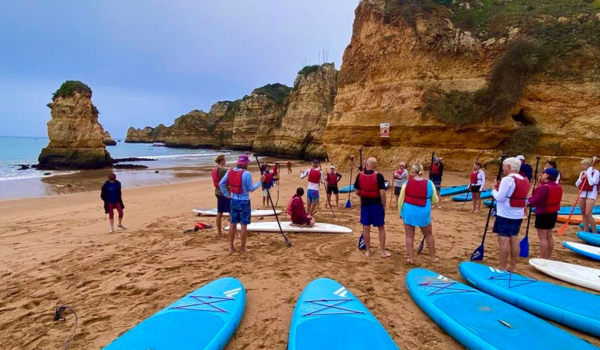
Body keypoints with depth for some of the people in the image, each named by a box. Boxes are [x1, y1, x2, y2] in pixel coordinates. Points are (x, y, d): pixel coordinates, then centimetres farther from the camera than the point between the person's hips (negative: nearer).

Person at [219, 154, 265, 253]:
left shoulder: (230, 171, 1)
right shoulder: (247, 174, -16)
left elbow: (221, 183, 4)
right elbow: (251, 189, -11)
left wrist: (226, 194, 11)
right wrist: (260, 181, -1)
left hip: (234, 200, 6)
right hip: (244, 201, -6)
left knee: (233, 223, 13)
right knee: (244, 224, 4)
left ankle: (231, 247, 18)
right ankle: (242, 248, 11)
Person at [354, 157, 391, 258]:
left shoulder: (359, 175, -4)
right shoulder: (378, 176, -15)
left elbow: (357, 191, 1)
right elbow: (382, 192, -18)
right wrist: (384, 204, -5)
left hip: (365, 204, 3)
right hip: (377, 204, -3)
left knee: (366, 227, 10)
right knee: (381, 228, 9)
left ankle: (368, 251, 18)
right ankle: (383, 251, 13)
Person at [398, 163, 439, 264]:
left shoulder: (407, 183, -7)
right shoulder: (429, 183, -7)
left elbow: (400, 200, -2)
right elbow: (435, 200, 4)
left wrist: (400, 212, 12)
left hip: (409, 212, 0)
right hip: (423, 214, 1)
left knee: (409, 236, 12)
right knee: (429, 235, 20)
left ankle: (411, 258, 15)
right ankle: (433, 257, 32)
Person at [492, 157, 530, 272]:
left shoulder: (507, 179, -17)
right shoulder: (524, 180, 10)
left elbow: (500, 197, -20)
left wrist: (494, 190, -1)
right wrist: (499, 187, 11)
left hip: (505, 215, -8)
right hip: (518, 215, 8)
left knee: (504, 241, -2)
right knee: (514, 240, 12)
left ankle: (503, 267, 3)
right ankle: (513, 267, 20)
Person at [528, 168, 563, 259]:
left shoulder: (544, 187, -22)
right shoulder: (558, 187, 8)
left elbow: (534, 202, -21)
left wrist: (530, 198, 0)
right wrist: (536, 191, 6)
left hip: (543, 215, -9)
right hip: (553, 213, 9)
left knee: (542, 237, -3)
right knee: (549, 236, 17)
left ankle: (542, 258, 2)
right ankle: (548, 257, 26)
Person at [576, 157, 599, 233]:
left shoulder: (596, 172, -9)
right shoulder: (582, 173, 10)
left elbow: (591, 183, -22)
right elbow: (577, 184, 8)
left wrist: (589, 173, -16)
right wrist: (581, 178, -8)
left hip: (591, 195, -7)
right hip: (582, 194, 7)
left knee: (588, 214, -11)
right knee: (583, 213, 10)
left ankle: (594, 232, 0)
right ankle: (586, 230, 19)